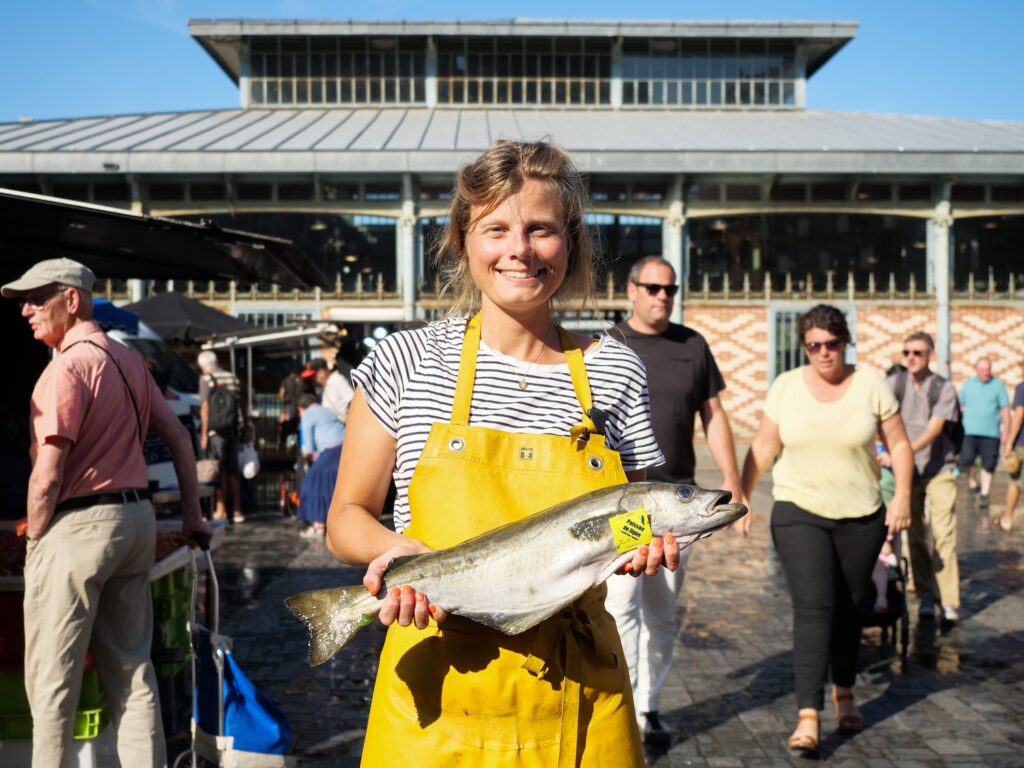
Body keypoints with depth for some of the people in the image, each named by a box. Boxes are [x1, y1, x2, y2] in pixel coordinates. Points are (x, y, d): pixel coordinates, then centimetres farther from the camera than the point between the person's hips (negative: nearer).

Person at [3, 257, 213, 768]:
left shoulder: (67, 365, -13)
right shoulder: (129, 359, 11)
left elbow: (48, 476, -17)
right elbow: (178, 436, 16)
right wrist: (191, 515, 21)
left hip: (78, 525, -8)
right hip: (137, 517, 8)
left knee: (52, 678, 3)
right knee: (132, 671, 12)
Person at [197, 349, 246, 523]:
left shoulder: (206, 379, -5)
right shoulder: (233, 378, 11)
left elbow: (205, 408, -10)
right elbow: (242, 404, 13)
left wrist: (203, 434, -10)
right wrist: (243, 425, 20)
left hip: (215, 430, -5)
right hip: (233, 430, 5)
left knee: (219, 471, -2)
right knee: (233, 470, 10)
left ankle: (221, 510, -4)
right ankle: (237, 510, 11)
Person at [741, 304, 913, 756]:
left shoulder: (871, 384, -2)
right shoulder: (786, 386, -1)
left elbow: (898, 444, 3)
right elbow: (762, 448, 2)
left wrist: (902, 496, -7)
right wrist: (740, 497, -2)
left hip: (861, 516, 1)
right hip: (799, 513, -1)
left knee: (849, 608, 12)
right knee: (813, 606, -12)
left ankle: (844, 694, 33)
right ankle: (808, 716, -14)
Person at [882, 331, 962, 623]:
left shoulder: (944, 388, -7)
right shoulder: (894, 383, 0)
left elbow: (933, 430, -17)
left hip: (939, 469, -2)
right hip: (907, 470, 2)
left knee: (943, 535, -7)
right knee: (915, 536, 6)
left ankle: (949, 602, -2)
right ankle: (925, 597, 16)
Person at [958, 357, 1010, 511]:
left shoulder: (998, 385, 1)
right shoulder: (968, 384, 7)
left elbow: (1005, 410, 1)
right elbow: (962, 405, 14)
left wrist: (1006, 432, -2)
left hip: (991, 433, -1)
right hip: (970, 431, 1)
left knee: (988, 465, 2)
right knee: (966, 460, -8)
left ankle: (984, 495, 14)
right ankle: (972, 482, 20)